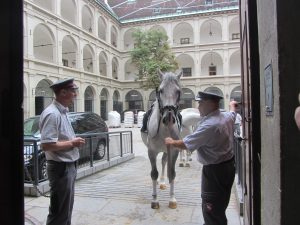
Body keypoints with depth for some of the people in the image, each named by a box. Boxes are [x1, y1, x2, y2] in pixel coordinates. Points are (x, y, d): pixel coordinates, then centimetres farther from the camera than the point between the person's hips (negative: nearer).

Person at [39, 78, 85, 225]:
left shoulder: (62, 112, 11)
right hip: (60, 168, -10)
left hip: (68, 166, 10)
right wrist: (72, 143, -19)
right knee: (60, 211, 5)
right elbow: (46, 145, -27)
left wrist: (73, 141, 6)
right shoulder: (52, 113, -20)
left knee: (66, 208, 22)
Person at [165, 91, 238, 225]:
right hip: (228, 165, 10)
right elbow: (233, 112, 27)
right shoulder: (227, 117, 0)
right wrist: (232, 105, 50)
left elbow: (185, 144, -23)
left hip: (215, 170, -10)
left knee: (212, 210, 3)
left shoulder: (208, 125, -29)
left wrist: (171, 142, -3)